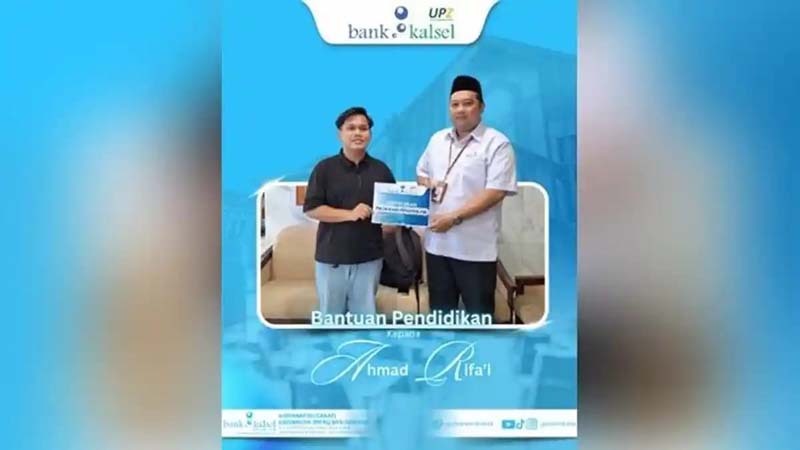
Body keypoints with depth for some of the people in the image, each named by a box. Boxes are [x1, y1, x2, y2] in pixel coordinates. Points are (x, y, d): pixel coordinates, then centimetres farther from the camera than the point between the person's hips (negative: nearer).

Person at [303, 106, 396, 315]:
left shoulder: (381, 169, 7)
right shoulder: (325, 168, -2)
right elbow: (311, 209, -8)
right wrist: (350, 214, -18)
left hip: (369, 257, 2)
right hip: (332, 257, -2)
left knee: (365, 315, 10)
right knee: (331, 313, 10)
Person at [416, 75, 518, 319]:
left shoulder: (497, 143, -9)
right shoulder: (437, 139, 12)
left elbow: (495, 192, -17)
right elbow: (421, 172, 24)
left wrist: (455, 217, -21)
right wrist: (426, 183, -1)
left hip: (475, 247, -6)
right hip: (437, 241, 6)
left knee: (478, 312, 5)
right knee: (440, 309, 18)